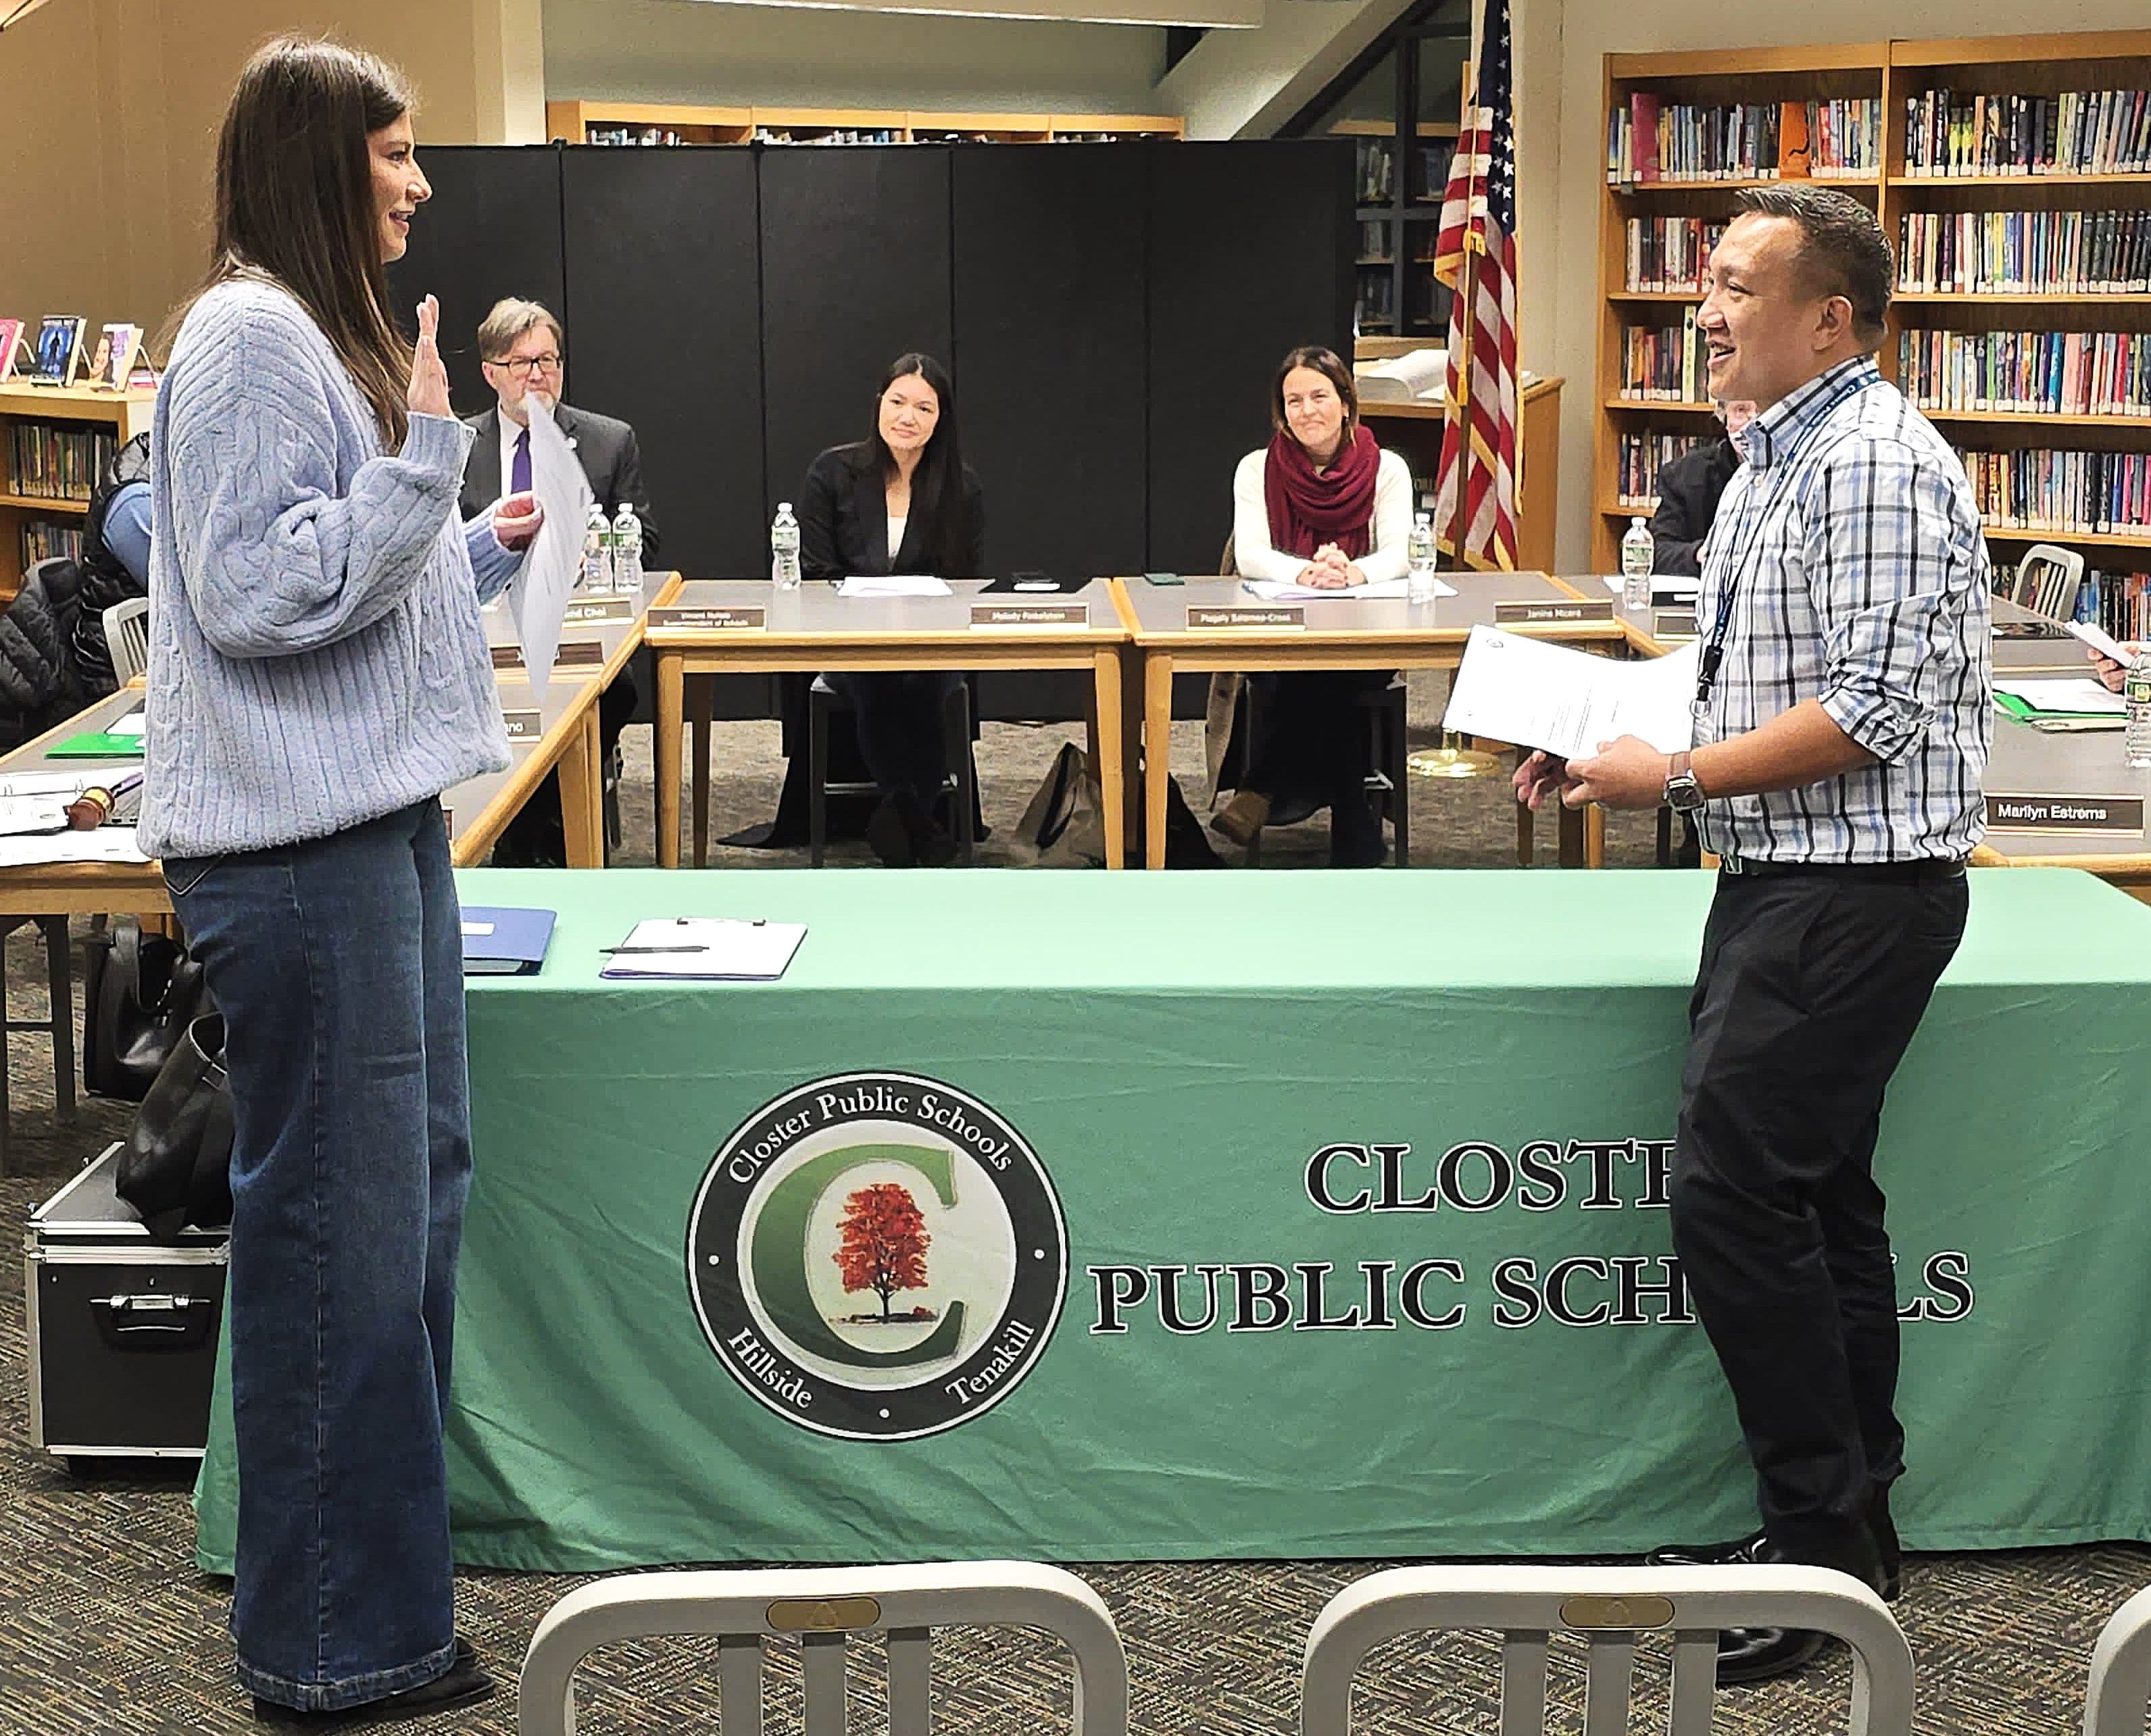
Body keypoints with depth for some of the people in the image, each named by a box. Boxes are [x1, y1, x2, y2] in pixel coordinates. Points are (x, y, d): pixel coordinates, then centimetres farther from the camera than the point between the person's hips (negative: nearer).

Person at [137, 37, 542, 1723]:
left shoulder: (332, 334, 20)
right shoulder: (249, 336, -12)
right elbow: (253, 593, -20)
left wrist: (488, 550, 16)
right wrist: (427, 455, -19)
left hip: (378, 823, 11)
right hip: (297, 843, -11)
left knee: (419, 1191, 16)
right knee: (340, 1232, -4)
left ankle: (386, 1586, 30)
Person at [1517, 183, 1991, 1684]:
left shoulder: (1875, 465, -16)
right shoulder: (1773, 465, 16)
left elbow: (1873, 712, -23)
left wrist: (1672, 779, -18)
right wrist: (1606, 740, 7)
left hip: (1858, 890, -10)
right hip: (1784, 880, 10)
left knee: (1735, 1200, -10)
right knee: (1815, 1198, 13)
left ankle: (1825, 1538, 1)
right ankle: (1850, 1530, 23)